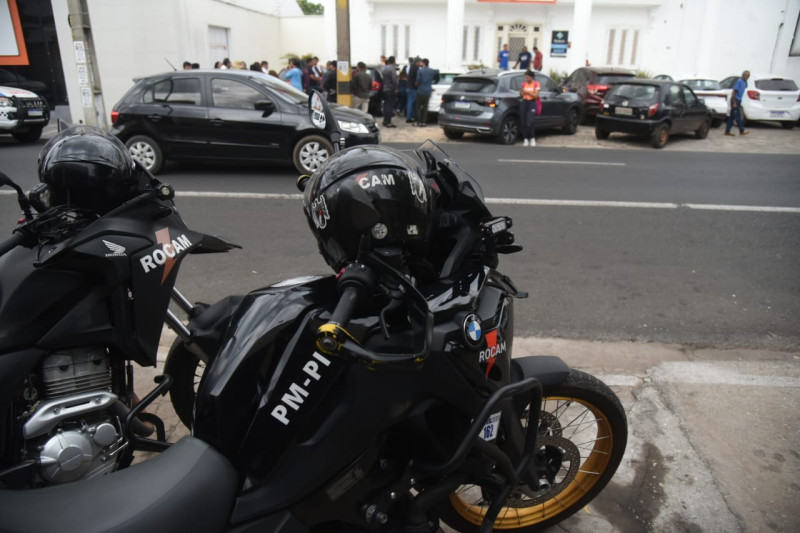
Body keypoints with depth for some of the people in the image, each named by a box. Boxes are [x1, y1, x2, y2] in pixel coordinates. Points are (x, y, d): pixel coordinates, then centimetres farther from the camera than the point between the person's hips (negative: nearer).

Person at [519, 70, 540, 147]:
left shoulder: (536, 84, -2)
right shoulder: (524, 83, 9)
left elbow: (536, 95, -7)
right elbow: (521, 95, 11)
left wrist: (527, 92, -15)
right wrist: (521, 91, -10)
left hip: (532, 103, -4)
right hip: (524, 103, 4)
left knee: (529, 123, -15)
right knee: (524, 123, -1)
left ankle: (532, 138, 3)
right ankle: (525, 139, 6)